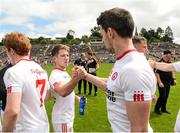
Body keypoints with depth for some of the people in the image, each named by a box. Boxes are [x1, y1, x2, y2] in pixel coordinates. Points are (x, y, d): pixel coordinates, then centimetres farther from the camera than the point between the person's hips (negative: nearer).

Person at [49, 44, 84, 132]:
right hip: (62, 119, -9)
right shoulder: (55, 74, -23)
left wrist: (77, 98, 9)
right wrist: (76, 79, -61)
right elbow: (62, 92, -45)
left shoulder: (64, 73, 7)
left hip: (69, 117, 9)